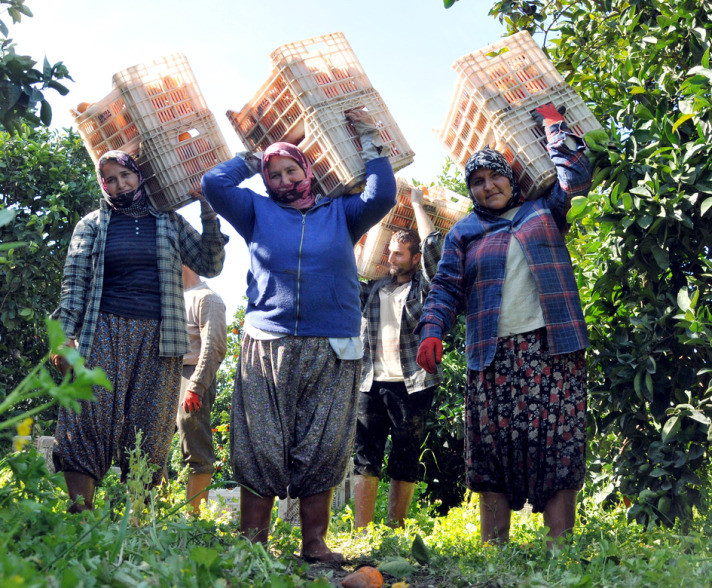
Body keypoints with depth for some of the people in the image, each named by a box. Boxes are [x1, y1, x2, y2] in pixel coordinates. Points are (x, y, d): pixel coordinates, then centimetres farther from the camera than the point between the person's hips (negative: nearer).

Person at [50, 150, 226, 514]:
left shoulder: (169, 222, 15)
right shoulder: (92, 225, 13)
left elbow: (209, 265, 10)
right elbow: (74, 282, 7)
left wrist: (208, 211, 0)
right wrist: (66, 334, -6)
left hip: (157, 337, 1)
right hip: (105, 332, -1)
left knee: (148, 428, -3)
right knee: (89, 417, -13)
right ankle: (79, 516, -12)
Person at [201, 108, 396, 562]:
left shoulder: (340, 213, 16)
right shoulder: (258, 212, 15)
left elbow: (382, 197, 2)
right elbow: (214, 184, 7)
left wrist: (370, 143, 7)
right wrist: (251, 161, 19)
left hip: (331, 353, 0)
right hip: (267, 349, 0)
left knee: (322, 451, 0)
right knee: (260, 449, -3)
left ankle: (315, 543, 5)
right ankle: (252, 542, 1)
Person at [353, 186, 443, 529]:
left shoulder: (424, 288, 4)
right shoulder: (374, 290, 16)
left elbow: (433, 245, -7)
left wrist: (417, 204, 3)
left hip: (411, 385, -3)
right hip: (372, 384, 3)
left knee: (404, 463, 3)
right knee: (365, 459, -3)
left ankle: (394, 532, 10)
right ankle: (361, 532, -2)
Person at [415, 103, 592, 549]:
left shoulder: (543, 212, 18)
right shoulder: (464, 234, 18)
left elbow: (576, 175, 11)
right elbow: (447, 289, 11)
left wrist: (553, 124, 18)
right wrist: (432, 331, -5)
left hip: (552, 349, -1)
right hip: (494, 357, 1)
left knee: (558, 444, -8)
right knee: (494, 450, -3)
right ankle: (493, 549, 1)